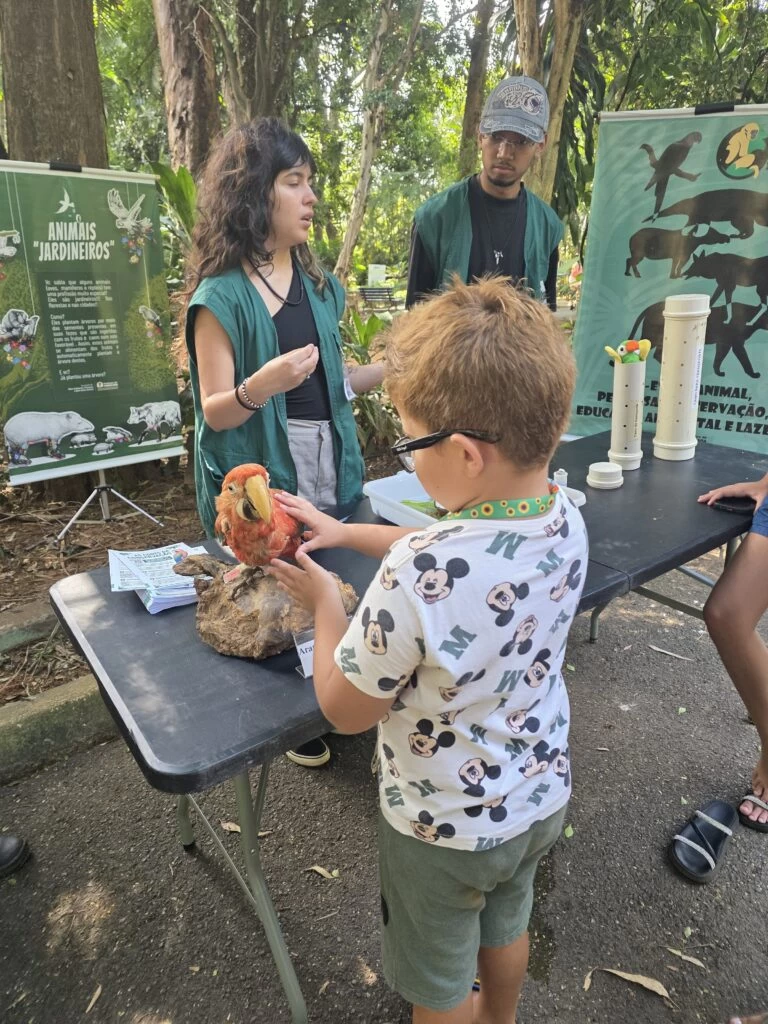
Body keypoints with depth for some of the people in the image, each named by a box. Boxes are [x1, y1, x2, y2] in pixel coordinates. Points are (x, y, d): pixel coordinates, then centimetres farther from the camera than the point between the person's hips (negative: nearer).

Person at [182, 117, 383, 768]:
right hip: (258, 478, -6)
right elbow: (216, 411, -12)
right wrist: (261, 385, -31)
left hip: (328, 465, 6)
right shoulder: (221, 295, -11)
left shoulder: (318, 283, 9)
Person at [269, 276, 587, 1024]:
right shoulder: (566, 521, -17)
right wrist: (346, 532, 3)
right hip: (539, 795, 7)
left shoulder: (416, 576, -40)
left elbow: (345, 710, -23)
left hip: (445, 827, -6)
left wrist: (324, 601, -10)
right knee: (506, 926, 36)